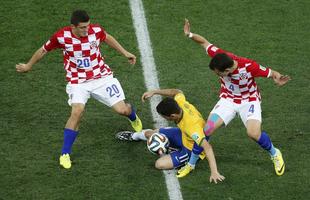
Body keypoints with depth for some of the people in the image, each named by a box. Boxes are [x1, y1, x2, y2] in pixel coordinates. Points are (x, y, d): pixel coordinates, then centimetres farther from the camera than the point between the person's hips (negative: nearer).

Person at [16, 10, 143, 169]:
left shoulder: (96, 30, -15)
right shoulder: (62, 36, -20)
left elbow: (107, 38, 11)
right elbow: (43, 50, -1)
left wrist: (125, 53, 16)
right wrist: (28, 66, 13)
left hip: (102, 77, 2)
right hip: (78, 82, -2)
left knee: (122, 110, -5)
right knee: (77, 112, -27)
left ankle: (133, 116, 38)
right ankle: (65, 154, -13)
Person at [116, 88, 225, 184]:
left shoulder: (192, 126, -45)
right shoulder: (180, 102, -26)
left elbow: (207, 147, -48)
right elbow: (178, 92, -1)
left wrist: (214, 172, -53)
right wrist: (154, 92, -6)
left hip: (192, 150, -7)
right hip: (183, 135, 7)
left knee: (160, 164, -20)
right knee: (150, 134, 17)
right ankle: (133, 136, 55)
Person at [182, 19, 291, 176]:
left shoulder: (249, 67, -34)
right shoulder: (220, 56, -25)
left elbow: (271, 73, -20)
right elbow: (205, 42, -10)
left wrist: (277, 79, -43)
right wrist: (190, 35, -28)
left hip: (249, 101, -3)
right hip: (228, 99, 3)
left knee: (254, 133, -23)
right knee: (208, 128, -14)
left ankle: (274, 154, 10)